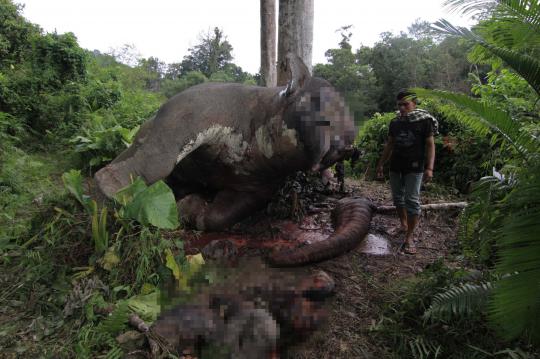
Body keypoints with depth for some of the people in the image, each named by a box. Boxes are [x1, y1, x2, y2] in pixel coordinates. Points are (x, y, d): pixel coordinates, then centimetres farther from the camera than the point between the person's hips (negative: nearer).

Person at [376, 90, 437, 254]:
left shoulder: (424, 120, -4)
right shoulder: (395, 122, 9)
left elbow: (430, 145, -6)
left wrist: (429, 168, -15)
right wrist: (381, 164, 15)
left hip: (414, 167, -5)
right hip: (396, 166, 5)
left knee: (412, 200, -6)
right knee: (398, 197, 12)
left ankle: (409, 237, 0)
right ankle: (404, 225, 32)